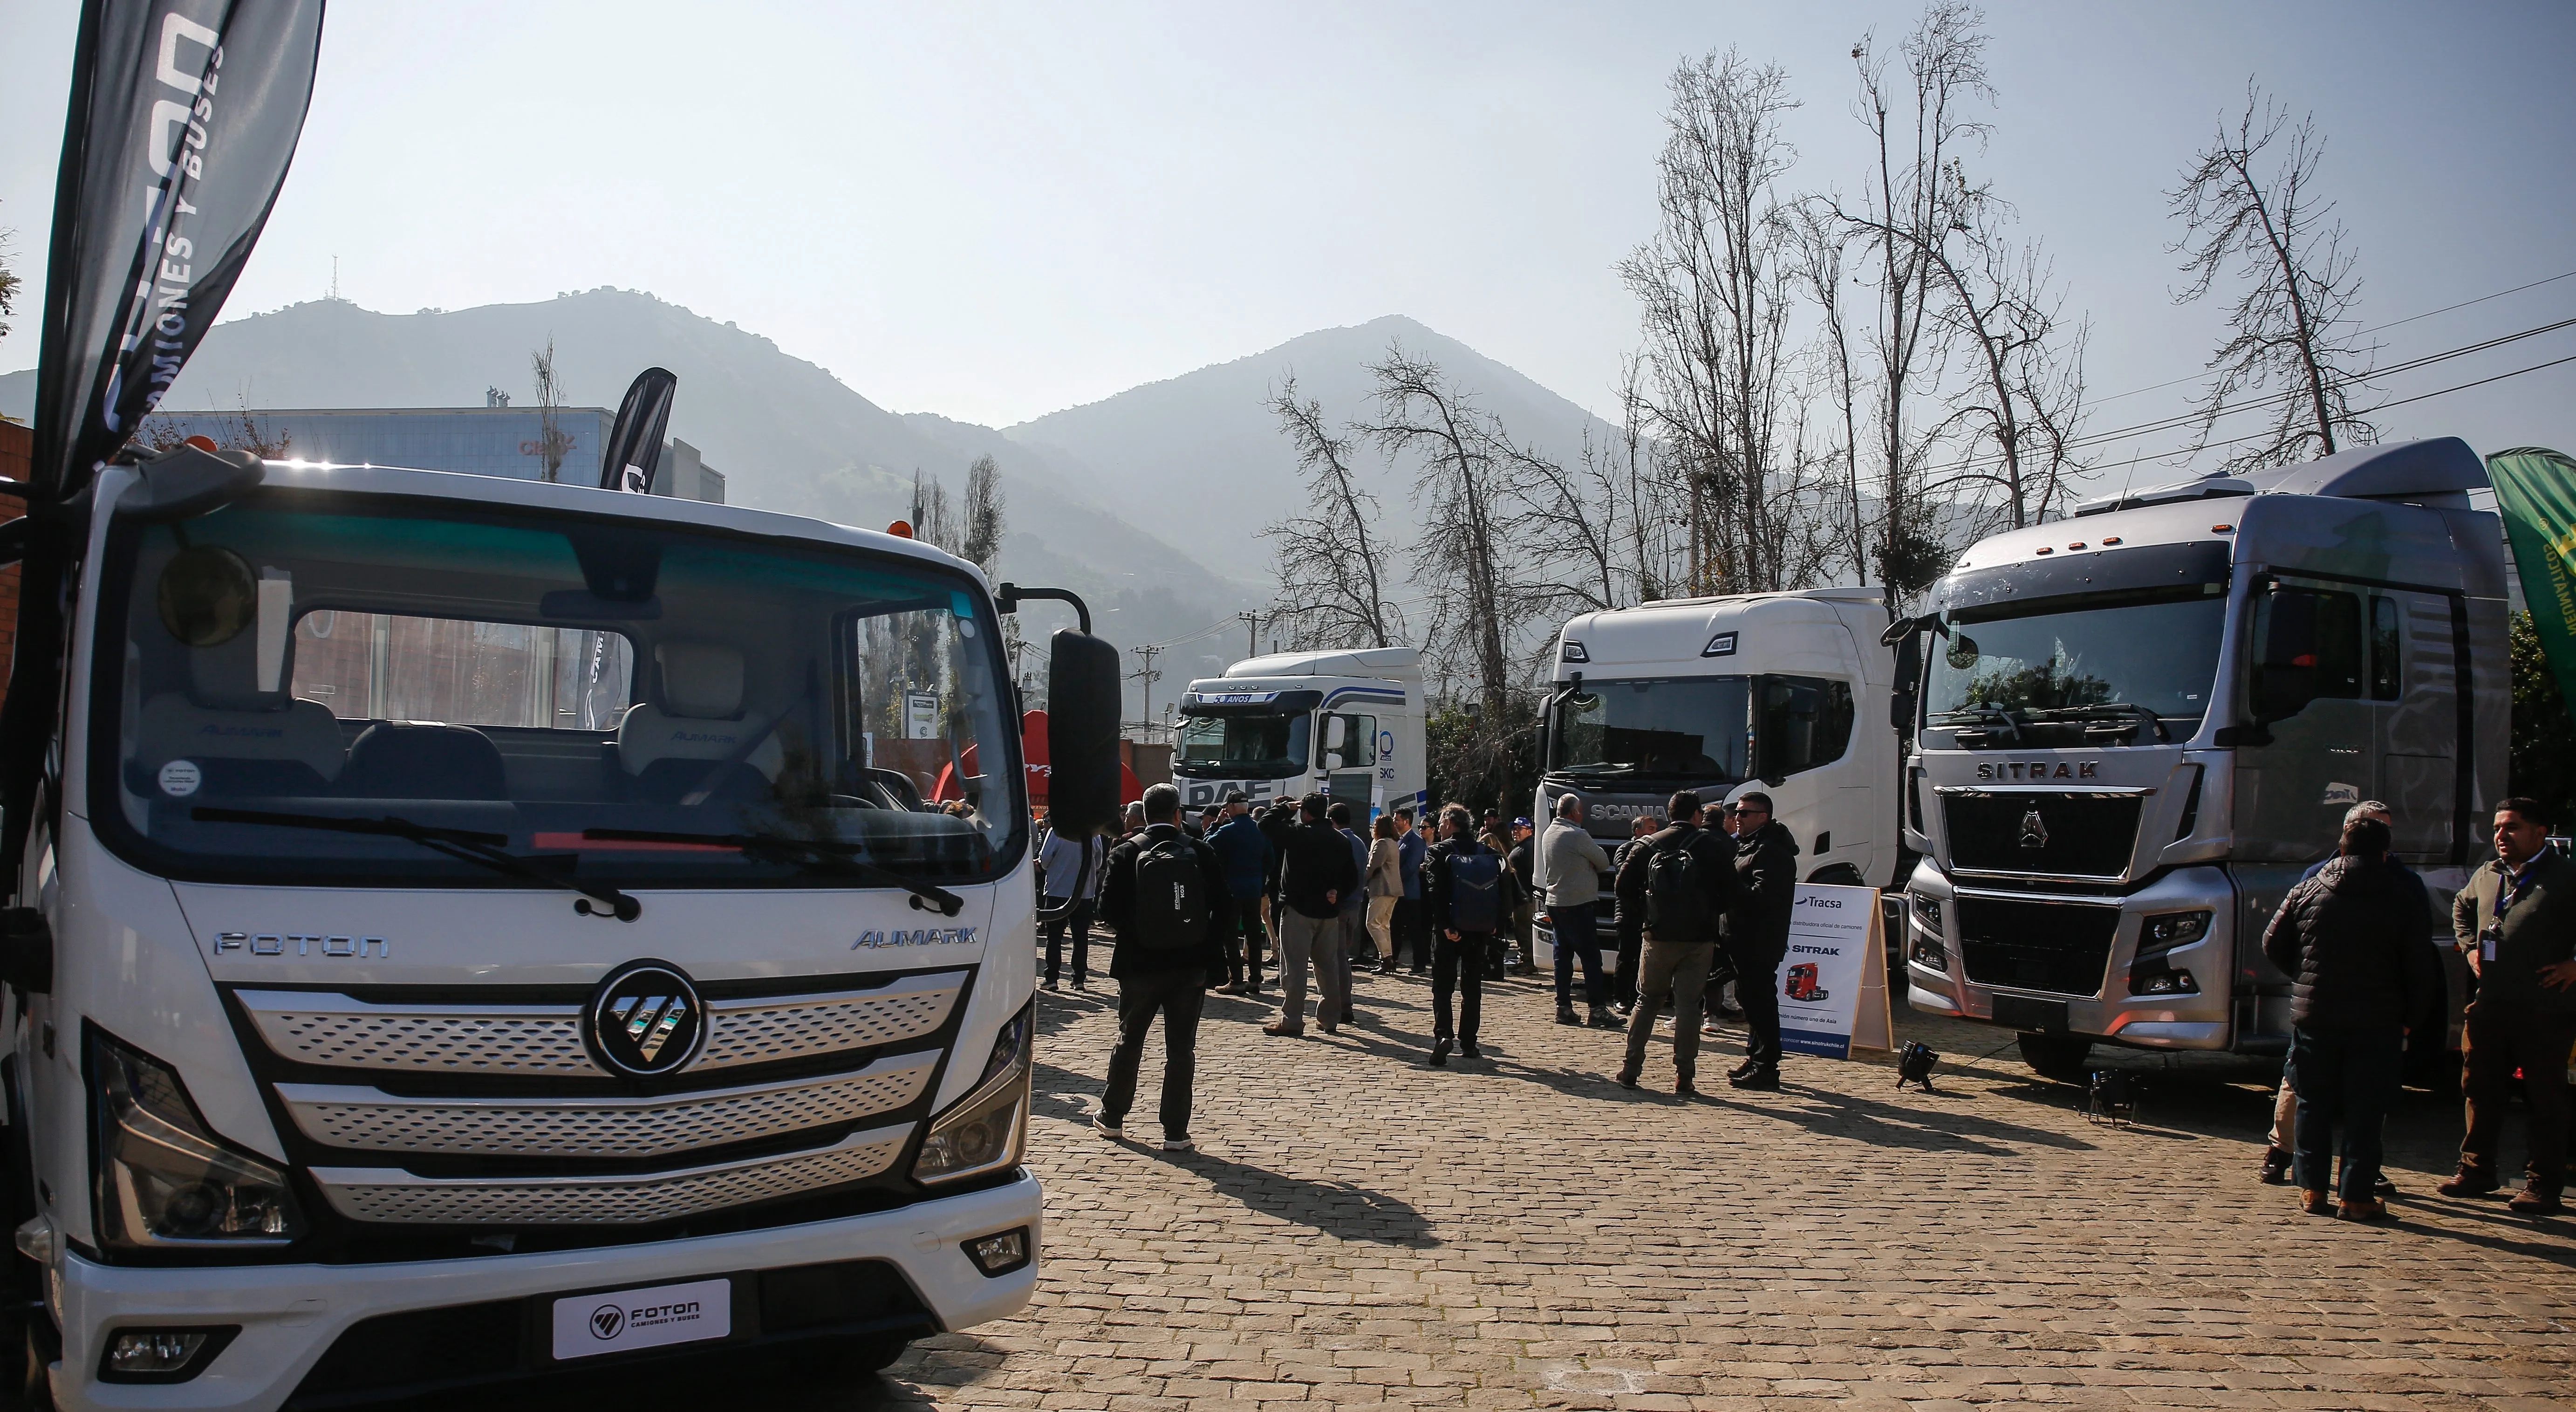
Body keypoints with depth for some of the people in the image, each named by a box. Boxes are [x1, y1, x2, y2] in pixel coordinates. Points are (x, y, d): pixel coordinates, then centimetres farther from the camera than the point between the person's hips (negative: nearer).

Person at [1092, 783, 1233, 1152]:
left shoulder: (1126, 854, -6)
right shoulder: (1202, 853, -5)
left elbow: (1109, 908, -11)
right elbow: (1224, 907, -5)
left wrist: (1132, 933, 7)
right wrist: (1209, 948, 9)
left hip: (1139, 964, 0)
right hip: (1190, 965, 0)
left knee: (1129, 1041, 17)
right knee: (1181, 1048, 7)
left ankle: (1112, 1118, 29)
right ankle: (1175, 1132, 8)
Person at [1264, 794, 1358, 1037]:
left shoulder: (1297, 835, -11)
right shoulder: (1341, 840, 8)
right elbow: (1352, 877, 10)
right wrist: (1337, 894, 3)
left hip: (1298, 909, -6)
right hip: (1329, 912, 6)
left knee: (1294, 965, -3)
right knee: (1327, 965, 13)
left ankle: (1292, 1020, -5)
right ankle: (1330, 1019, 17)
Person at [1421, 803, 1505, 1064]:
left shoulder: (1438, 853, -6)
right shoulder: (1489, 853, 7)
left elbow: (1435, 893, -16)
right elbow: (1502, 889, 4)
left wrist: (1445, 926, -17)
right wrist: (1495, 924, 7)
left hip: (1448, 931, -4)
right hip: (1480, 929, 4)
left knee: (1442, 985, 2)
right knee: (1473, 986, 12)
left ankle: (1443, 1033, -18)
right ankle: (1468, 1042, 13)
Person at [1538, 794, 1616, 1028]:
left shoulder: (1549, 833, 12)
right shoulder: (1577, 835, -15)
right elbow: (1604, 863, -5)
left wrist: (1584, 865, 6)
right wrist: (1591, 866, 14)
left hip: (1555, 903, 8)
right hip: (1578, 904, -8)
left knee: (1563, 956, 10)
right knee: (1591, 957, -5)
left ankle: (1564, 1008, 11)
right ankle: (1598, 1010, -5)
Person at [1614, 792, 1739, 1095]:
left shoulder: (1648, 845, 2)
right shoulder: (1714, 846, -3)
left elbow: (1624, 888, 0)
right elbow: (1730, 892, -3)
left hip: (1659, 936, 1)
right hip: (1700, 938, -1)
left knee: (1647, 1001, 12)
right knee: (1688, 1005, 3)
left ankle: (1631, 1070, 11)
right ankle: (1684, 1078, 2)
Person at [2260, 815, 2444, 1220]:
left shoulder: (2308, 892, 2)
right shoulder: (2401, 900, -3)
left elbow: (2273, 945, 8)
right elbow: (2421, 969, -2)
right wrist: (2412, 1019, 8)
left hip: (2313, 1016, 2)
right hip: (2377, 1023, -2)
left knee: (2314, 1105, 11)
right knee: (2365, 1111, 3)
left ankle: (2312, 1190, 12)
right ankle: (2357, 1195, 4)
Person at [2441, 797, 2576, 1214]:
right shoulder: (2487, 875, 13)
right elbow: (2461, 906, 32)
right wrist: (2470, 947, 19)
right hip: (2490, 1007, 6)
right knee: (2480, 1089, 13)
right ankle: (2477, 1171, 24)